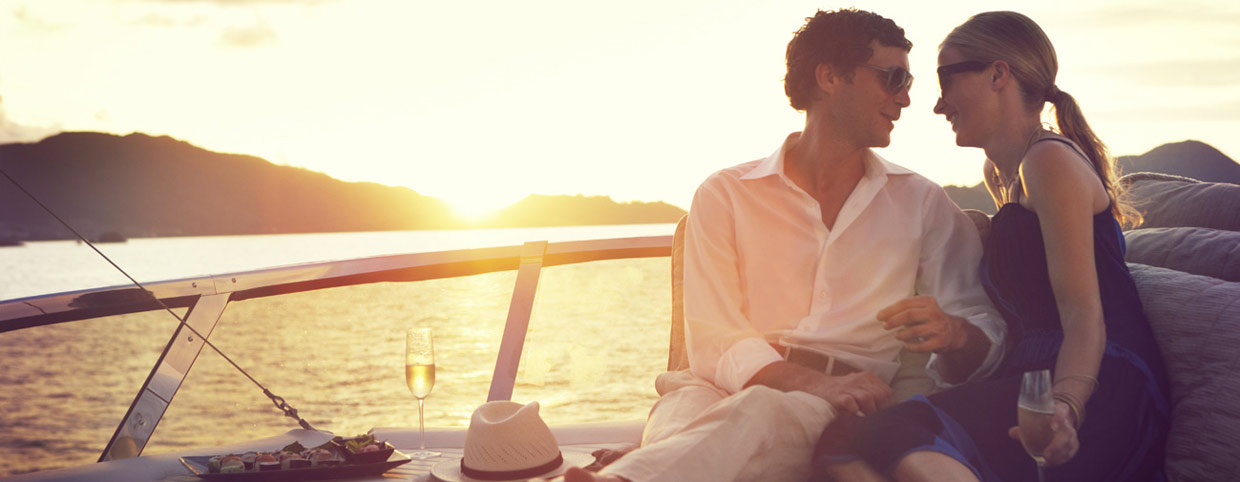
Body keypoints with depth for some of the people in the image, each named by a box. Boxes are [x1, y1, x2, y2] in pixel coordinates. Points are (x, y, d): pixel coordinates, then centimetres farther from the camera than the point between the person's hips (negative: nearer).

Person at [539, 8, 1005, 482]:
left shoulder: (922, 203, 18)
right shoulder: (725, 195, 11)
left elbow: (987, 330, 14)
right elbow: (713, 340, 0)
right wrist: (818, 384, -18)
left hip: (852, 416, 0)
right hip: (738, 392, 1)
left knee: (765, 410, -37)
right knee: (687, 400, -37)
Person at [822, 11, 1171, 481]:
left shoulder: (1051, 160, -3)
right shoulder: (999, 173, 25)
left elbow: (1085, 317, -13)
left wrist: (1065, 406, -29)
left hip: (1105, 387, -8)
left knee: (896, 436, -36)